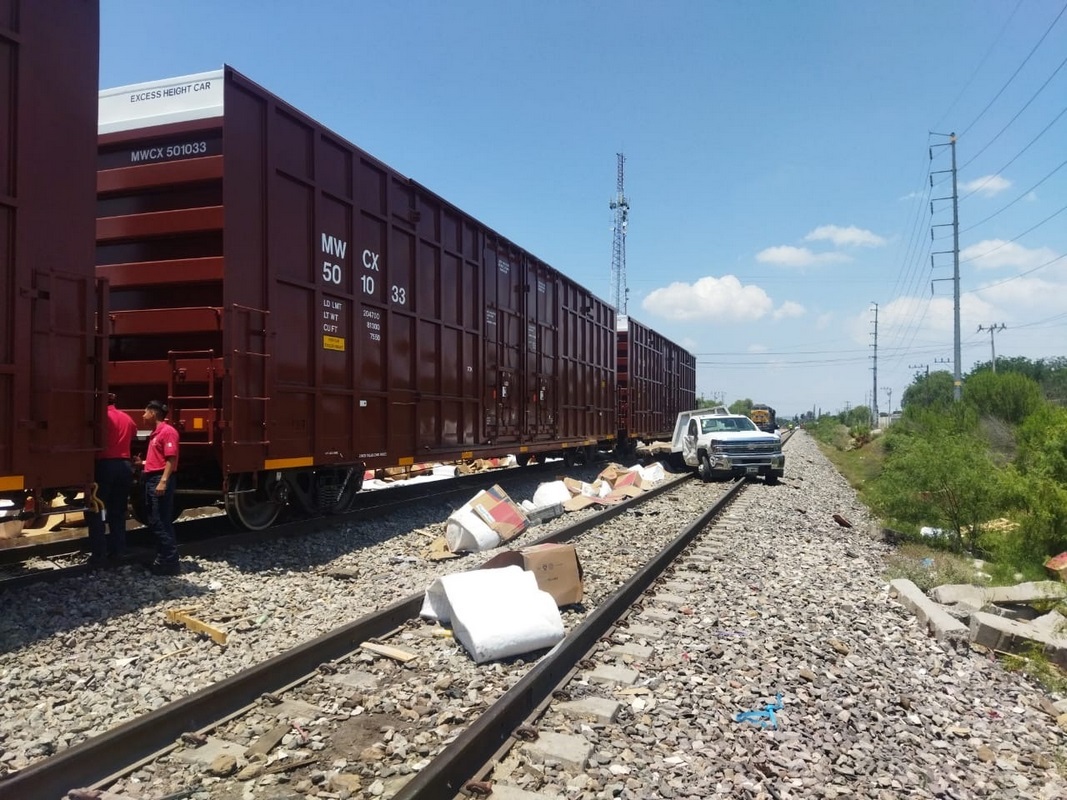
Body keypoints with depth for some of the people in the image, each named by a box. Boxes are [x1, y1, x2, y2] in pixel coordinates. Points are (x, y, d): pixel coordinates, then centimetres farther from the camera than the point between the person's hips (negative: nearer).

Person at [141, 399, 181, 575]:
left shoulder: (167, 431, -12)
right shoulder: (155, 433, 18)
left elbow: (171, 459, -19)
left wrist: (163, 481, -25)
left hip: (161, 480, -11)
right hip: (152, 479, 11)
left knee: (162, 523, -9)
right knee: (155, 522, 13)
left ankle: (170, 562, -6)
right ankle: (162, 559, 19)